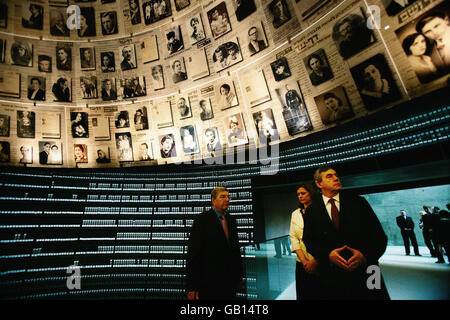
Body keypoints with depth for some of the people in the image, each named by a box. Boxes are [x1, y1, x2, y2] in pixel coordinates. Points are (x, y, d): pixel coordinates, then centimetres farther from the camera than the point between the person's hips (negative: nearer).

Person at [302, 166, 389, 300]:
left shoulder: (359, 202, 0)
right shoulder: (311, 211, -1)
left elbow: (379, 236, -1)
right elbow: (308, 240, 1)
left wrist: (365, 254, -17)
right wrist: (328, 254, -16)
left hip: (364, 273, 1)